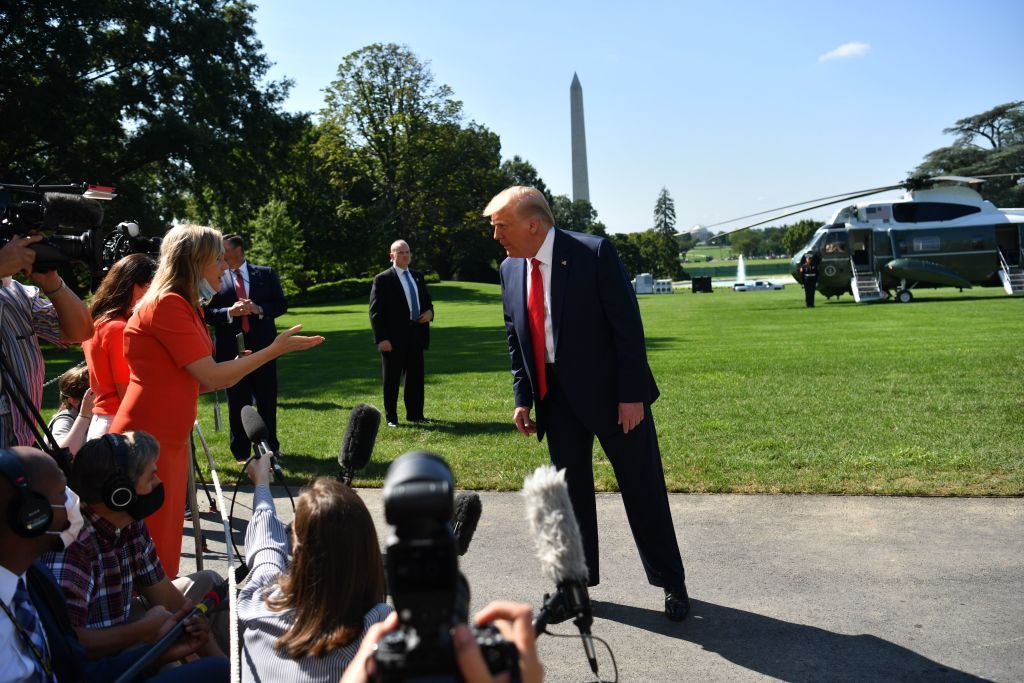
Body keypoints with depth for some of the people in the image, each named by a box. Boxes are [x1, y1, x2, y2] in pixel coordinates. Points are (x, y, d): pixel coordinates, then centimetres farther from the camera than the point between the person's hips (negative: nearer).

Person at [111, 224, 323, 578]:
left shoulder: (185, 307, 15)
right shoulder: (167, 304, -15)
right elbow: (210, 377, -17)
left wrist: (238, 366, 5)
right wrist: (274, 350, -12)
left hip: (171, 442, 9)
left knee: (165, 545, 13)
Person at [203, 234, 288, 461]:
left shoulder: (266, 274, 5)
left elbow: (281, 305, 3)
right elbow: (207, 313, -2)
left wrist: (259, 309, -13)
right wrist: (229, 312, -19)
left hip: (262, 346, 1)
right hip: (231, 349, -1)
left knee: (267, 400, 8)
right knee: (237, 402, 7)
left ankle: (270, 448, 22)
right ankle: (241, 452, 17)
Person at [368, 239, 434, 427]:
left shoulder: (418, 277, 14)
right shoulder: (383, 279, -5)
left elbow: (427, 300, 25)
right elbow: (375, 311, -9)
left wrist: (429, 312, 0)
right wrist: (381, 339, -17)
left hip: (416, 336, 6)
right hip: (394, 339, -6)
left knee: (416, 377, 10)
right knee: (392, 379, 2)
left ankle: (415, 413, 21)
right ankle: (391, 417, 11)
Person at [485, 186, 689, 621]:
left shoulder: (594, 253, -15)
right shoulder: (511, 269, 3)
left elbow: (628, 325, -15)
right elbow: (515, 339, 11)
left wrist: (631, 394, -17)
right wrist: (523, 398, 7)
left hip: (610, 391, -5)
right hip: (556, 397, 5)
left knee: (643, 490, 5)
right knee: (569, 489, 13)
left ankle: (671, 583, 22)